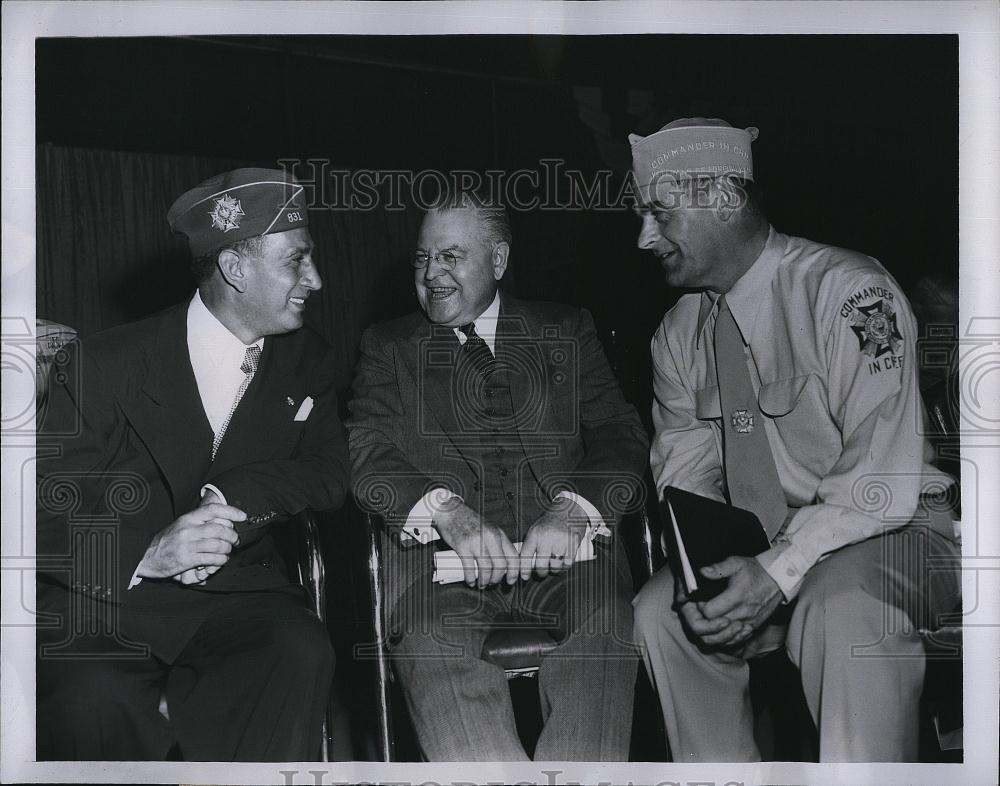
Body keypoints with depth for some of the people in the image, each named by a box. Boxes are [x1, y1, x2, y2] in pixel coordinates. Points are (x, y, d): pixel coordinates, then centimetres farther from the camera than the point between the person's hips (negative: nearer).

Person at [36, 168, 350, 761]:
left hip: (240, 595, 3)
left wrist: (228, 499, -18)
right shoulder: (106, 365, -4)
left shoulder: (308, 362, 9)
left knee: (302, 655, -29)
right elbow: (48, 517, -7)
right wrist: (147, 552, -26)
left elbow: (329, 474, 0)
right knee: (94, 699, -33)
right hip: (109, 598, -2)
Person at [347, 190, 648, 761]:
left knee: (603, 626, -31)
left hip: (561, 547, 1)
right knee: (431, 640, -32)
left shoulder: (567, 333, 21)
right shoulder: (389, 347, 21)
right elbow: (367, 452, 5)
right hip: (441, 553, 0)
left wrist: (573, 509, -13)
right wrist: (449, 512, -16)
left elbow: (621, 436, 9)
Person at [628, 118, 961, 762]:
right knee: (660, 609, -14)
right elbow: (684, 477, 4)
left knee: (840, 605, -36)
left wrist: (781, 571, -30)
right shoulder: (679, 334, 6)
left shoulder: (849, 293, -18)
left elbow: (881, 480, -23)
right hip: (758, 547, 7)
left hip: (889, 533, -6)